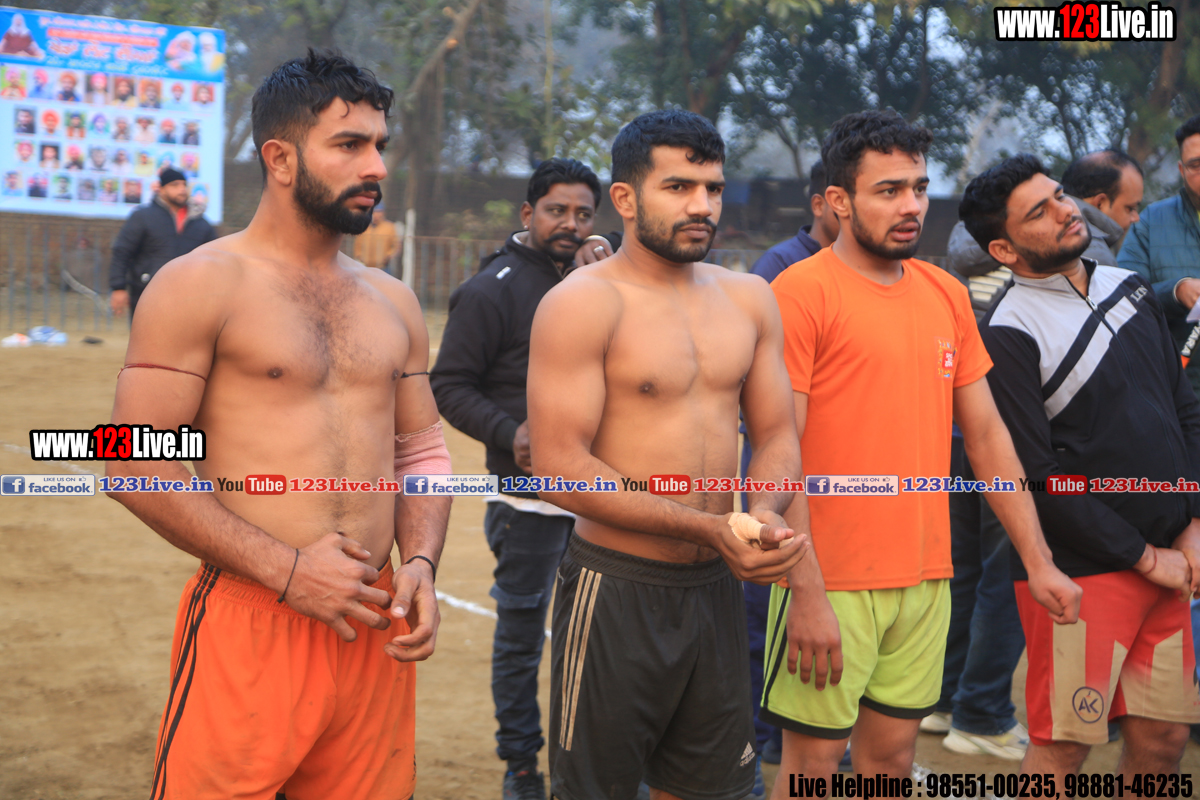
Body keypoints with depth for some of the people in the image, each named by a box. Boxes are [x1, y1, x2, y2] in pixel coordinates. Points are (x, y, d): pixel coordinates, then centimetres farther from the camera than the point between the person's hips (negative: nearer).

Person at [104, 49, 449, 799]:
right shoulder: (202, 285, -4)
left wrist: (420, 563, -1)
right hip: (249, 624, -5)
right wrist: (287, 568, -14)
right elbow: (139, 465, -9)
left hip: (375, 624, 5)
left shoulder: (392, 302, 15)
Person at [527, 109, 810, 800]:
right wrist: (710, 528, -20)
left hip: (719, 588, 6)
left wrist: (766, 513, -10)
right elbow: (561, 468, -17)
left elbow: (778, 436, 13)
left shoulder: (750, 300, 9)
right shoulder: (583, 304, -10)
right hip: (618, 588, -6)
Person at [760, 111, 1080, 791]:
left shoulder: (947, 295, 11)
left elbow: (987, 434, 15)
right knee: (814, 761, 2)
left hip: (928, 578, 6)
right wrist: (806, 594, -19)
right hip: (831, 580, -6)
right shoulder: (802, 292, -9)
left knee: (893, 757, 13)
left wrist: (1038, 560, 10)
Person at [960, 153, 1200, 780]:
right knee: (1063, 747, -3)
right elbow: (1037, 476, -15)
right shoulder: (1008, 334, -12)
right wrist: (1144, 556, -11)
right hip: (1083, 573, -7)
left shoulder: (1131, 287, 11)